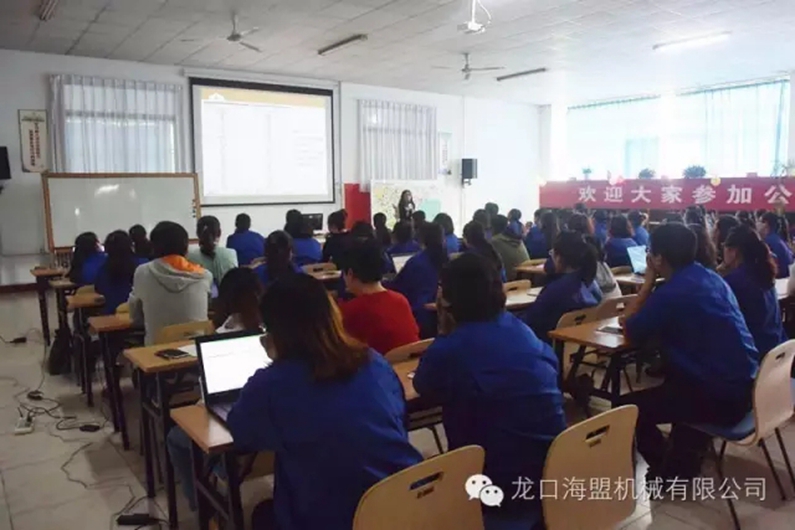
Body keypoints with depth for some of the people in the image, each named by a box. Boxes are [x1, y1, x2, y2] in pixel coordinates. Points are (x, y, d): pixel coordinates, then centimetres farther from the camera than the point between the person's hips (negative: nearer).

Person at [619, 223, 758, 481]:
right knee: (671, 380, 35)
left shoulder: (670, 292, -19)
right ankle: (685, 460, 42)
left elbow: (631, 332, -6)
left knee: (626, 407, 3)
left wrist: (649, 282, -3)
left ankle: (669, 473, 20)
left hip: (718, 398, -9)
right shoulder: (713, 278, 9)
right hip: (744, 386, 9)